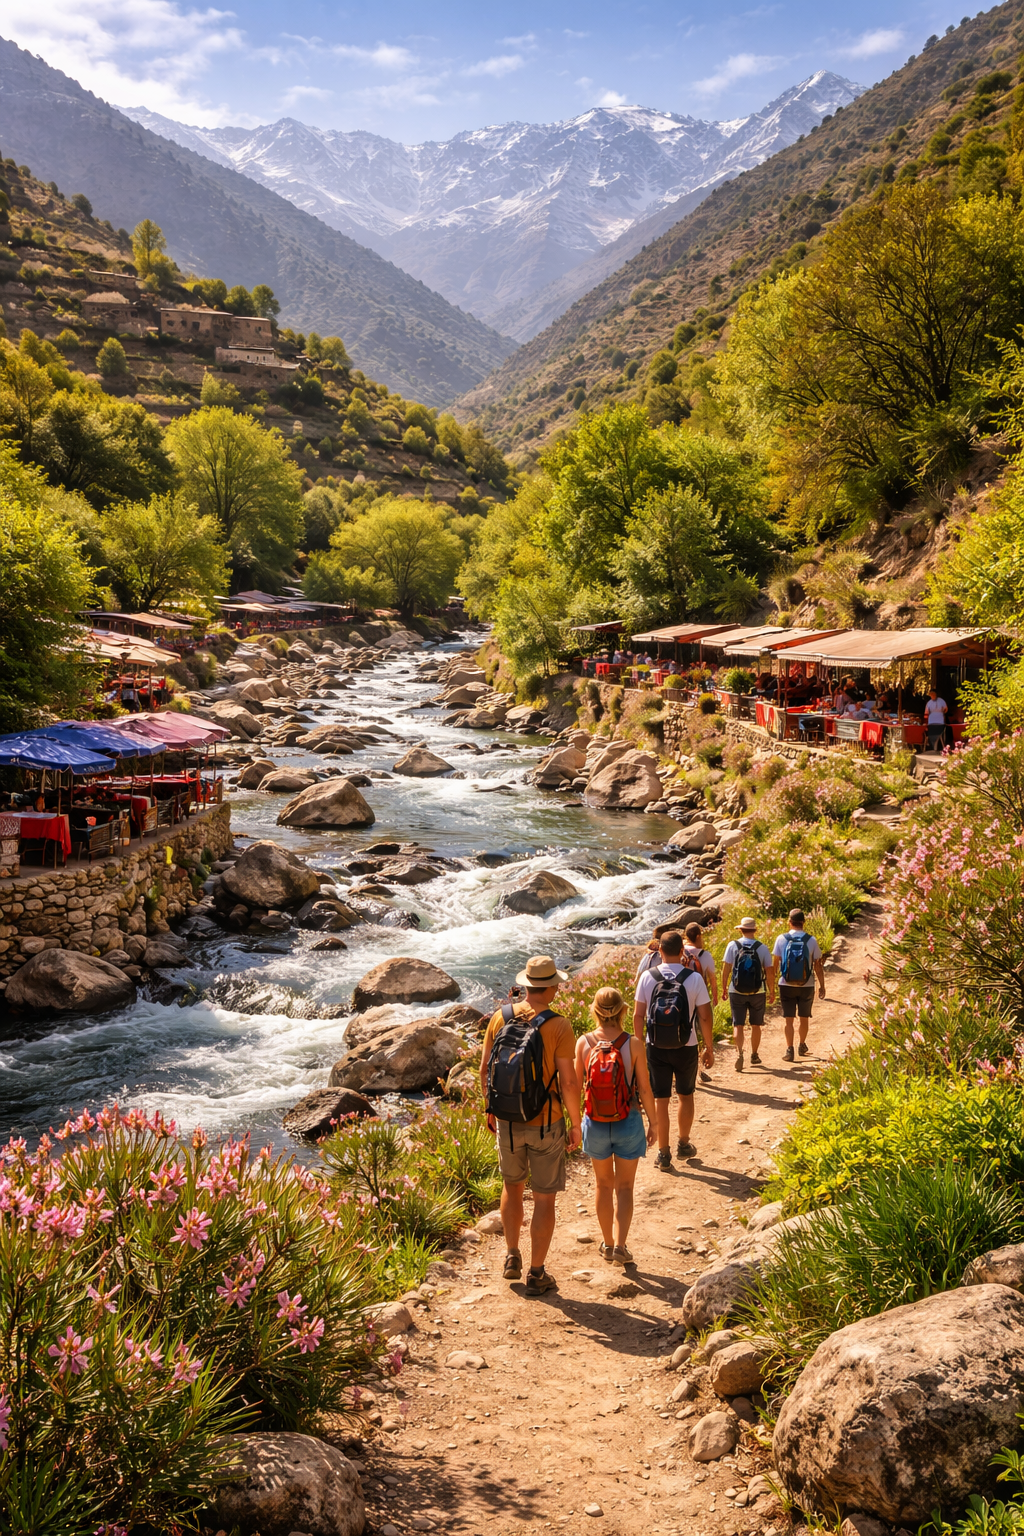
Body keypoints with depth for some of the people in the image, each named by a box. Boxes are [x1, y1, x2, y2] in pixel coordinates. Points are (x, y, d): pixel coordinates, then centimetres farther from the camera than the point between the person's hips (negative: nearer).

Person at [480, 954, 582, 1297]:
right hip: (545, 1125, -4)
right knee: (544, 1199, 10)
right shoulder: (558, 1026, -19)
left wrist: (490, 1109, 16)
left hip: (506, 1121, 4)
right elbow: (568, 1082, -18)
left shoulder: (501, 1017, -6)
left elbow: (485, 1069, 1)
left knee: (512, 1185, 26)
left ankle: (512, 1258, 32)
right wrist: (576, 1124, -4)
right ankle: (537, 1274, 17)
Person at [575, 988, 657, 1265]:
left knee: (604, 1184, 20)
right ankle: (620, 1245, 4)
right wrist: (652, 1122, 4)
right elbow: (644, 1089, -9)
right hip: (628, 1123, -2)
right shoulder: (632, 1044, -15)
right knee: (624, 1186, 13)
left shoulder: (584, 1043, -11)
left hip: (595, 1124, 2)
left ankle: (607, 1245, 29)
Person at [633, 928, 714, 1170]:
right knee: (686, 1095, 20)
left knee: (661, 1100, 9)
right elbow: (705, 1017, -8)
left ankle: (663, 1154, 15)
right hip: (686, 1048, 0)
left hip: (656, 1048, 1)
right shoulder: (694, 978, -11)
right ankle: (684, 1144, 34)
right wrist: (709, 1049, 3)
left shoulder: (647, 977, -7)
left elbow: (638, 1016, -3)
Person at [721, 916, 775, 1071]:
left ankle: (739, 1052, -17)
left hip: (736, 992, -1)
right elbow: (770, 972, -3)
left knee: (738, 1025, 3)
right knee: (755, 1025, 16)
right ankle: (754, 1056, 26)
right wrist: (772, 991, 8)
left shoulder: (733, 945, -7)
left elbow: (726, 968, -7)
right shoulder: (762, 948, -5)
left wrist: (724, 988, 4)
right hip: (758, 993, 1)